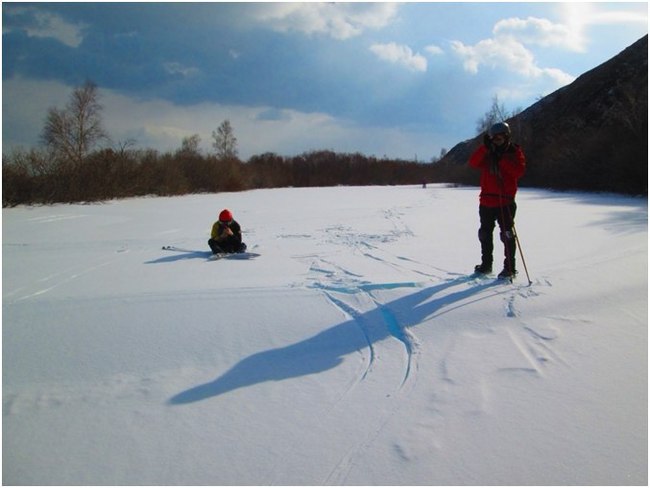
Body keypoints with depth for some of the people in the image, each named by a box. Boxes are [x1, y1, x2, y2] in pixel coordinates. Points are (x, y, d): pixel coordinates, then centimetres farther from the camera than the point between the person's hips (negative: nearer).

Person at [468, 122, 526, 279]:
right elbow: (473, 163, -8)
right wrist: (485, 147, -16)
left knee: (507, 235, -4)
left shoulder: (515, 152, 0)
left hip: (505, 201, -4)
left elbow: (519, 171, -15)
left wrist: (502, 160, -19)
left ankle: (510, 268, 3)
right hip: (486, 200, 5)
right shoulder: (487, 153, 9)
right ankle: (486, 265, 25)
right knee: (485, 234, 12)